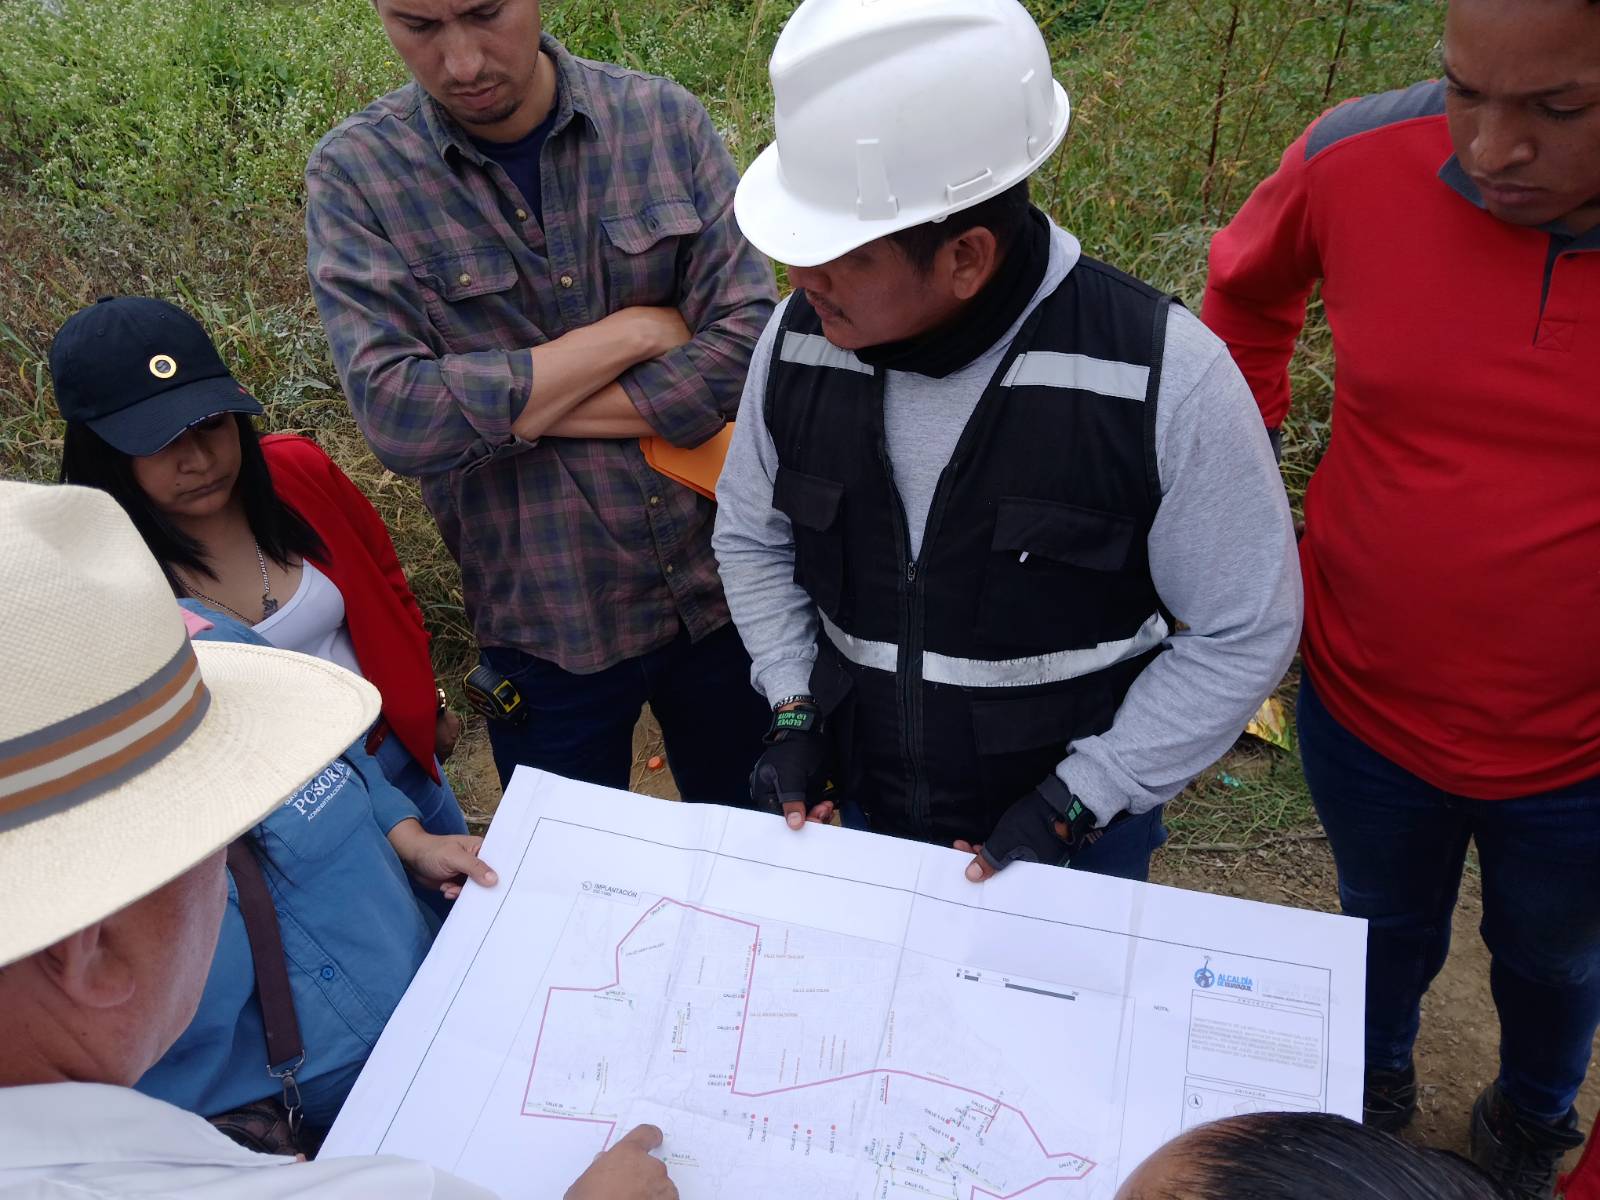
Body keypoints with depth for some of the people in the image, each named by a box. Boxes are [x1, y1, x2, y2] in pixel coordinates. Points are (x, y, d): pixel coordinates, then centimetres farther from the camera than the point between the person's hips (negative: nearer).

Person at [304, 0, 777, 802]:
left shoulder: (664, 119, -5)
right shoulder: (354, 175, -8)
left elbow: (748, 343, -14)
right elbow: (398, 419, -20)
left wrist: (507, 409, -15)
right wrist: (636, 331, -16)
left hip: (720, 589, 2)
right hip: (547, 625, -1)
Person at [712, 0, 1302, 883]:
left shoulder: (1164, 376, -25)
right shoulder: (800, 339, -13)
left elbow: (1243, 633, -14)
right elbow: (752, 537, 4)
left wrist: (1073, 805, -16)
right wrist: (795, 711, -6)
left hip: (1074, 839, -3)